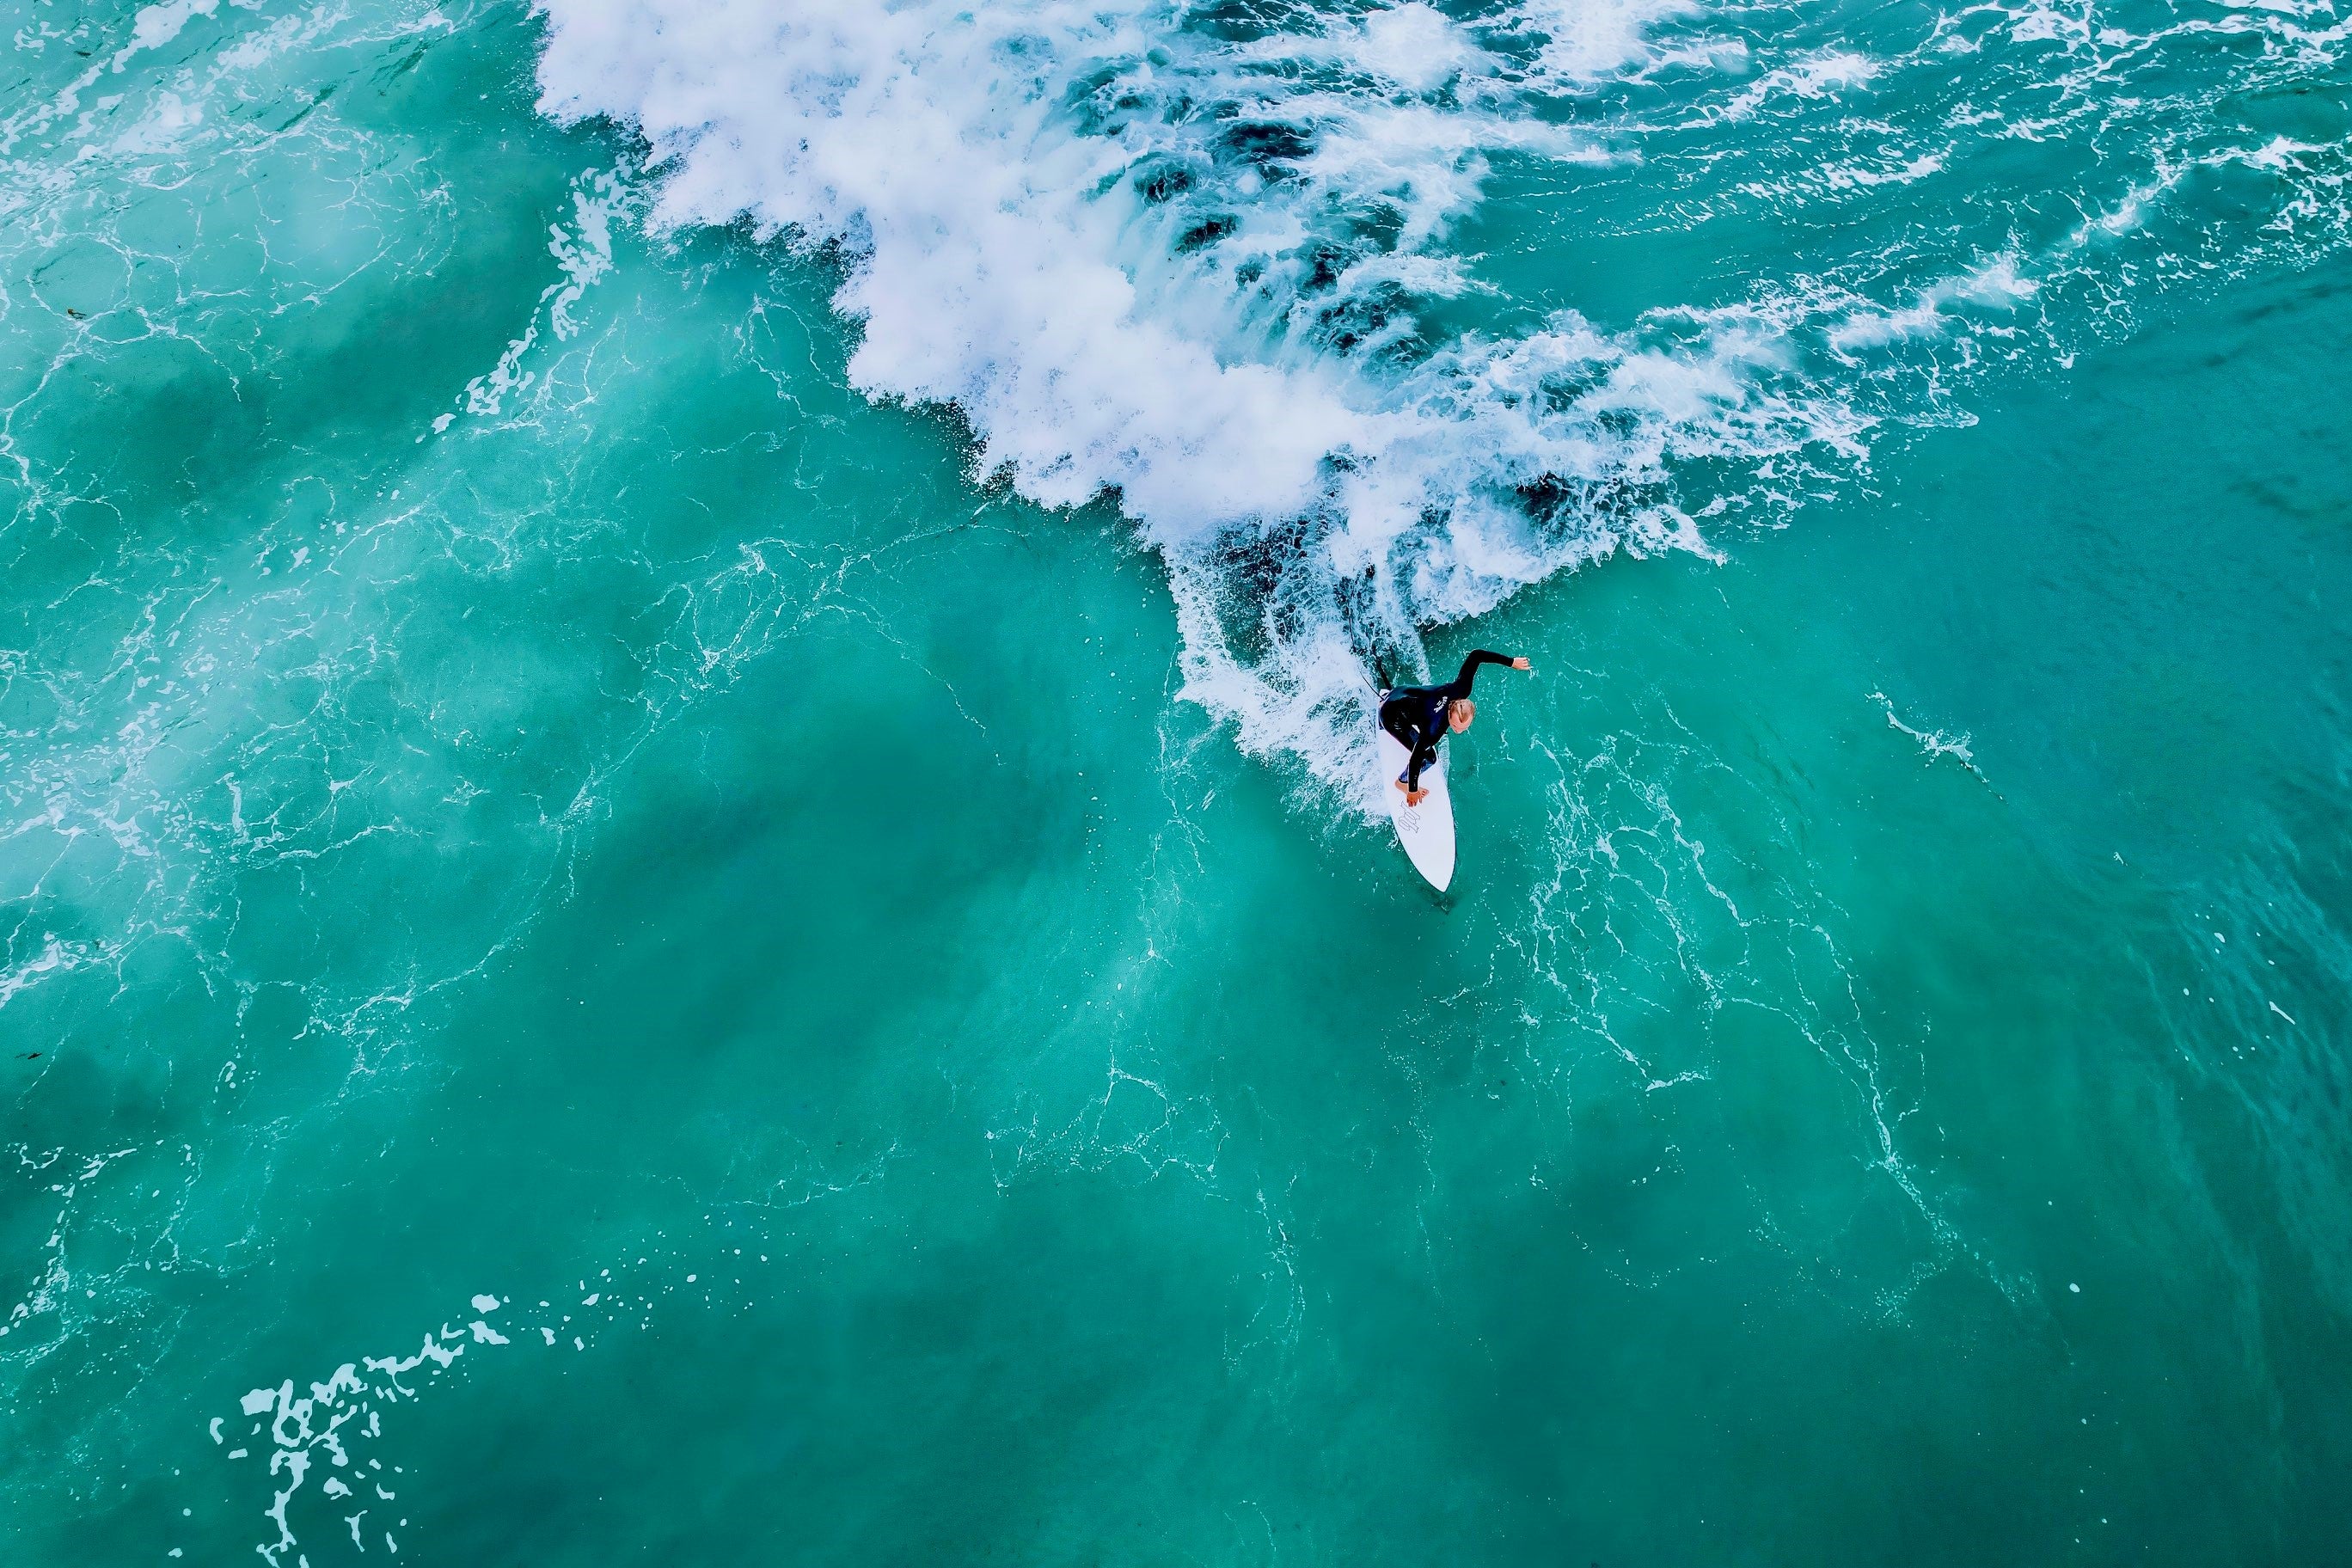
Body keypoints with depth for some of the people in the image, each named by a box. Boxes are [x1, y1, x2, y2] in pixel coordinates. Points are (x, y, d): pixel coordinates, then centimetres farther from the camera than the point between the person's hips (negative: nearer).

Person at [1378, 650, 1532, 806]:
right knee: (1428, 757, -7)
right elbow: (1416, 759, -32)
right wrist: (1412, 791, -20)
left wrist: (1512, 662, -14)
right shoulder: (1434, 730, -43)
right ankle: (1402, 782, 22)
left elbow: (1475, 655, -21)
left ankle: (1385, 696, 70)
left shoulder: (1460, 689, -30)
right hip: (1391, 716, -6)